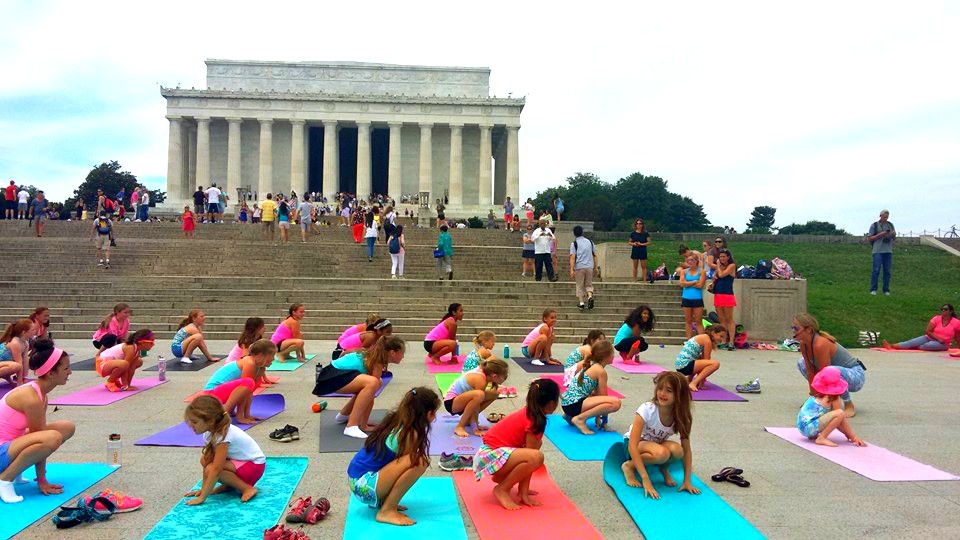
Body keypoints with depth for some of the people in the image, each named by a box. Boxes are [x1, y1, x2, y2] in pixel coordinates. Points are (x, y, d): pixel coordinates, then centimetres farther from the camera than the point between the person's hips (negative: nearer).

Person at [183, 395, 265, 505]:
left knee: (211, 469, -25)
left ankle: (247, 488, -15)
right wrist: (203, 489, -2)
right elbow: (206, 462, 1)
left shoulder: (223, 435, -28)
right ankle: (229, 485, 6)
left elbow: (215, 470, -30)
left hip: (254, 465, -9)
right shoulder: (210, 432, -3)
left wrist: (202, 497, -28)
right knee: (204, 459, -3)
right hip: (240, 460, 9)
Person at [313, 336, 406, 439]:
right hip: (332, 377, -10)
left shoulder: (375, 356, 9)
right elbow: (371, 392, -16)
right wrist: (364, 425, -11)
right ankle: (351, 426, -23)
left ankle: (343, 415, 33)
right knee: (372, 383, -28)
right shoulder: (378, 363, -17)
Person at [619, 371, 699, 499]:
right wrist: (646, 481, -38)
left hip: (657, 445, 3)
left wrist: (687, 481, -21)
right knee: (661, 453, -37)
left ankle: (664, 467, 0)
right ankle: (629, 466, -12)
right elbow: (632, 445, -33)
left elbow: (686, 450, -12)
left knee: (677, 450, -32)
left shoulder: (681, 416, -18)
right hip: (636, 445, -3)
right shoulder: (646, 410, -29)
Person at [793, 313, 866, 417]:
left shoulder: (820, 345, -31)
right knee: (801, 363, 5)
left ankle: (849, 405, -16)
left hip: (856, 376, -9)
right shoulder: (803, 344, -7)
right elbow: (810, 370, -3)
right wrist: (813, 393, -5)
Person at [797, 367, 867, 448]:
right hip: (808, 427, -9)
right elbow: (843, 420, -5)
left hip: (802, 424, 9)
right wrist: (854, 437, 3)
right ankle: (821, 438, -16)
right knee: (840, 414, -20)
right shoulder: (834, 398, -8)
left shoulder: (819, 395, 14)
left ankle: (814, 435, 15)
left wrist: (848, 434, 26)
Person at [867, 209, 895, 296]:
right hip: (878, 251, -4)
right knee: (876, 270, -9)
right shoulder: (874, 225, 1)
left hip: (888, 251, 4)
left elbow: (894, 239, 18)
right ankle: (873, 289, -5)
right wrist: (880, 235, -14)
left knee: (887, 271, 3)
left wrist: (894, 235, -5)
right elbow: (869, 239, -1)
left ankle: (886, 290, 7)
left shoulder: (890, 225, 13)